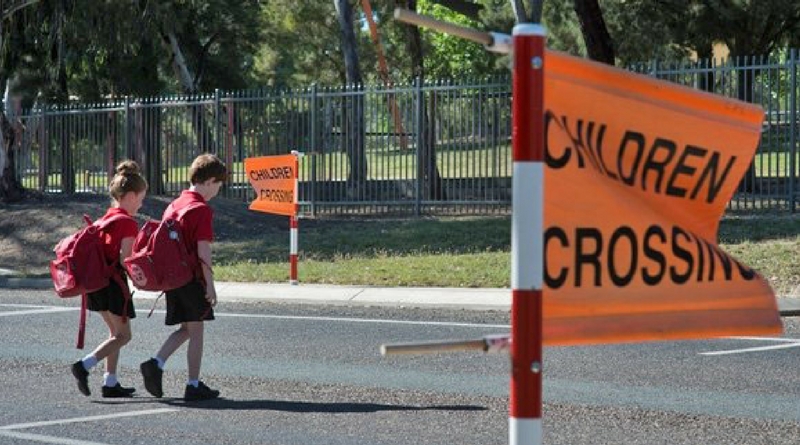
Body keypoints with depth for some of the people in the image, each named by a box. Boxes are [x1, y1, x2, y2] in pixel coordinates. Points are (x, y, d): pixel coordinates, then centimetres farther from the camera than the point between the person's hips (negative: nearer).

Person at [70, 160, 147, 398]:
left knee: (116, 333, 17)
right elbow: (124, 258, -20)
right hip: (115, 282, -9)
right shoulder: (128, 223, -14)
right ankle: (84, 366, -13)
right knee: (123, 335, 0)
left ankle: (110, 382, 15)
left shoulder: (106, 218, 11)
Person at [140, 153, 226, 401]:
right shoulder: (202, 210, -13)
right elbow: (203, 252, -17)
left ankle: (156, 364, -2)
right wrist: (210, 285, -12)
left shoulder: (174, 205, 11)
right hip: (193, 278, -7)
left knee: (186, 328, 16)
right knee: (196, 331, 2)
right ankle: (194, 386, 6)